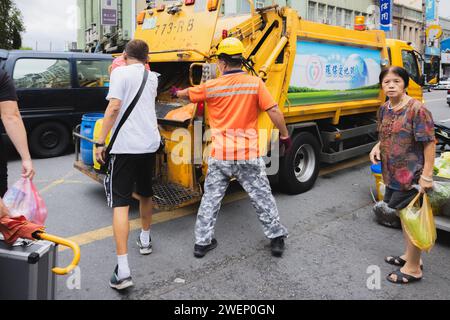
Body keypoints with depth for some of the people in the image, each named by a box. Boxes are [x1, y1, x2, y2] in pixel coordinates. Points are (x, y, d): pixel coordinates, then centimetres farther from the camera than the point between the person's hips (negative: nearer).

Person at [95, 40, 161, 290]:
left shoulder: (120, 73, -3)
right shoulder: (152, 78, 15)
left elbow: (114, 107, -15)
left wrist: (100, 142, -11)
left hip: (125, 145, -5)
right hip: (150, 143, 6)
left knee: (120, 203, -6)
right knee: (146, 194, 24)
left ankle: (123, 269, -12)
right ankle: (145, 239, 42)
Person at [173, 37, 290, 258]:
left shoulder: (211, 87, -1)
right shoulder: (255, 83, -6)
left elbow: (189, 93, 18)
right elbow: (274, 111, -9)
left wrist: (177, 93, 40)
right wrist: (284, 134, 5)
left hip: (220, 156, 1)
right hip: (249, 156, 0)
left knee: (210, 199, 14)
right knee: (262, 198, 13)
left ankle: (202, 242, 21)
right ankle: (276, 238, 22)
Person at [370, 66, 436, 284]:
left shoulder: (417, 109, -17)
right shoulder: (384, 109, 6)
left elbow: (430, 143, -18)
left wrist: (426, 175, -21)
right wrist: (378, 147, 0)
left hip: (411, 174, -8)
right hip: (392, 174, 8)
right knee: (402, 214, 20)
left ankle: (413, 268, 19)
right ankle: (410, 255, 39)